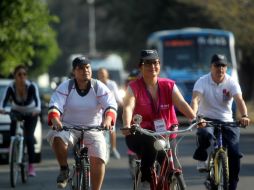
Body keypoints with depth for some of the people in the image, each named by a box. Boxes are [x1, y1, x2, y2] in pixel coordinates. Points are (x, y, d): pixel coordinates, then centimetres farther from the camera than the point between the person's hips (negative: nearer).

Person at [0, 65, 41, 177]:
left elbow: (37, 100, -39)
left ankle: (31, 166, -11)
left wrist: (37, 109, -60)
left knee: (29, 138, -16)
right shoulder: (11, 87, -24)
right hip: (16, 112, 2)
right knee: (13, 136, -17)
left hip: (31, 114, -2)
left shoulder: (32, 86, -27)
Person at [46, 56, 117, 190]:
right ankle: (64, 170, -9)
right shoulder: (65, 87, -4)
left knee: (98, 158, -19)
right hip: (68, 127, -1)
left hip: (93, 130, 1)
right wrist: (55, 120, -38)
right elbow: (55, 106, -15)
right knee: (57, 138, -33)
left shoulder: (99, 87, -3)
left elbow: (111, 105, -15)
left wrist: (108, 119, -37)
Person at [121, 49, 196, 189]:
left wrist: (195, 119, -30)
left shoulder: (169, 86, 3)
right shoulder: (134, 87, -4)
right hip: (140, 135, -3)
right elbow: (128, 107, -21)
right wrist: (127, 126, -42)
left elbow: (182, 104, -11)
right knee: (151, 145, -35)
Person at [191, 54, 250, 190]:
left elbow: (239, 100, -20)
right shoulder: (202, 82, -8)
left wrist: (244, 116, -40)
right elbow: (195, 99, -23)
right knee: (205, 134, -38)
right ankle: (201, 160, -10)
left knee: (235, 155, -11)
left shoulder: (231, 83, -4)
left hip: (226, 121, 2)